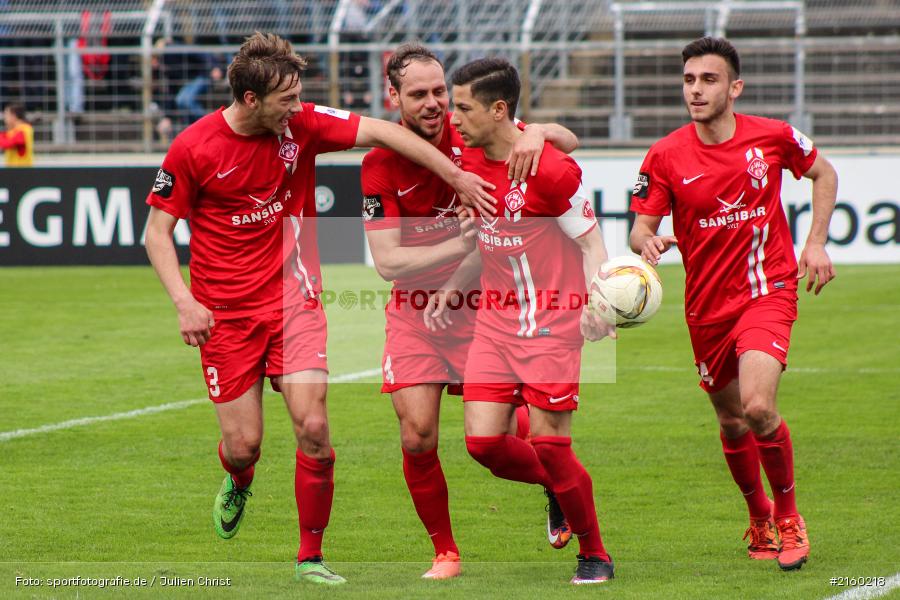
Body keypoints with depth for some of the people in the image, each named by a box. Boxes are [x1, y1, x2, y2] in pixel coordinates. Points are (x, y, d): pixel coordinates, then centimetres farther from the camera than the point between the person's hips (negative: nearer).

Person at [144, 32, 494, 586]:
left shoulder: (301, 124, -6)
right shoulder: (193, 149, -11)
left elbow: (380, 132, -8)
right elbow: (158, 232, -4)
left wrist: (456, 175, -13)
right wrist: (184, 302, -16)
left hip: (294, 301, 2)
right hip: (225, 312, -2)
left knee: (314, 427, -12)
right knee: (243, 445, -1)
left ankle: (311, 556, 3)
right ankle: (238, 485, 39)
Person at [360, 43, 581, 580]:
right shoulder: (381, 164, -13)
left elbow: (571, 143, -7)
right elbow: (387, 261, -18)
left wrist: (539, 133, -30)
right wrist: (465, 243, -26)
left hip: (480, 304, 0)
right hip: (414, 313, 0)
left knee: (500, 433, -6)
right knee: (418, 439, -10)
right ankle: (446, 552, 10)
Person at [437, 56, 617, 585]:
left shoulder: (551, 170, -17)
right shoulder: (471, 158, 3)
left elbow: (592, 243, -11)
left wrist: (597, 304, -26)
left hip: (550, 320, -6)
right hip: (495, 318, 6)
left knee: (550, 443, -8)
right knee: (483, 441, -3)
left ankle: (595, 555, 11)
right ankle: (559, 486, 26)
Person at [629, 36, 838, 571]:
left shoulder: (772, 137, -7)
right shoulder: (666, 156, -7)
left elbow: (823, 172, 12)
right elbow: (642, 227, -4)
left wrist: (817, 243, 3)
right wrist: (647, 242, -28)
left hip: (768, 291, -3)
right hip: (707, 304, 3)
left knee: (758, 407, -22)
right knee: (731, 422, 13)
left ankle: (789, 516, 0)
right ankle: (759, 518, 39)